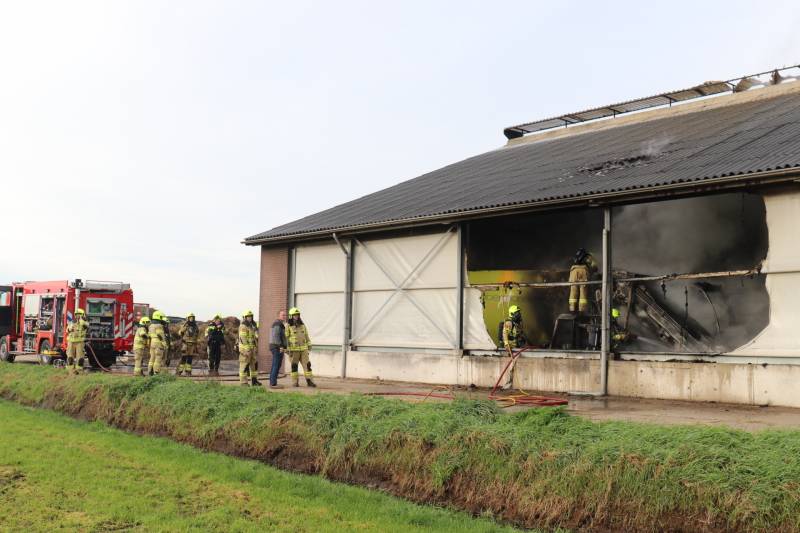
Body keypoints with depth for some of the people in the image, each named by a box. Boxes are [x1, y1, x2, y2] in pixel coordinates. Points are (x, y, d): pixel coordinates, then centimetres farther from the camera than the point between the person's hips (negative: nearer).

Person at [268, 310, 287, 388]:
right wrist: (281, 346, -24)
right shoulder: (278, 323, -11)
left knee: (275, 366, 12)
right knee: (276, 365, -12)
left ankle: (272, 383, 15)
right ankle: (273, 384, -15)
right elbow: (276, 335, -21)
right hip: (277, 347, -11)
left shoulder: (278, 324, 21)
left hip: (277, 347, 11)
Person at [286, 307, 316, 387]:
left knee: (307, 365, -2)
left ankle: (309, 381, 0)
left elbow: (306, 336, 13)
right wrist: (288, 350, -12)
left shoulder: (302, 325, 8)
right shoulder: (288, 326, -6)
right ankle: (295, 382, 9)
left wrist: (309, 346, 7)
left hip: (303, 349, 4)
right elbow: (286, 339, -8)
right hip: (293, 350, -4)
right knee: (294, 366, 1)